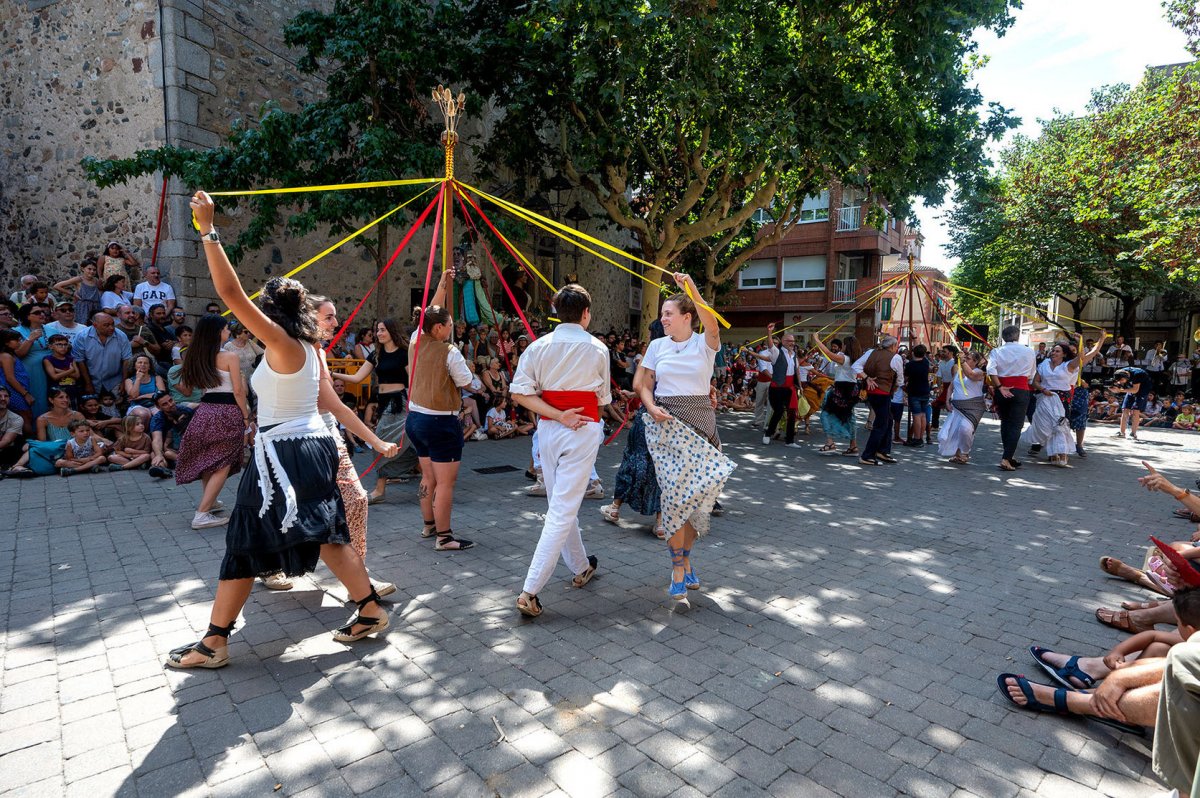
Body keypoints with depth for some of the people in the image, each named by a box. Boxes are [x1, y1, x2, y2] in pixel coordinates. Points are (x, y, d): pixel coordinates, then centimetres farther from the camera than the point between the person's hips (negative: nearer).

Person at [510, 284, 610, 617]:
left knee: (559, 503, 20)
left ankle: (581, 567, 38)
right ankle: (530, 590, -6)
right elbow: (603, 398, 3)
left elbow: (519, 392, -7)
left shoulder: (539, 346, 2)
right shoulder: (598, 349, -3)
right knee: (563, 510, -3)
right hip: (584, 430, -4)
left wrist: (558, 415, -8)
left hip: (548, 428, 4)